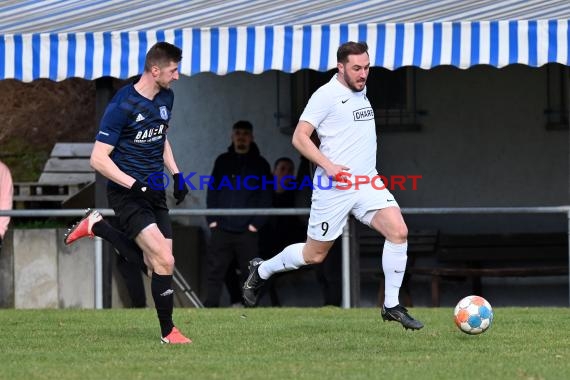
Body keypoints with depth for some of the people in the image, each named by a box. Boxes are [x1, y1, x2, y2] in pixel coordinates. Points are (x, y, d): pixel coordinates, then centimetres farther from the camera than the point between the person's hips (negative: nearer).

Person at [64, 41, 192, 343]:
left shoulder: (166, 98, 6)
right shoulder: (123, 105, -18)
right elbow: (98, 159, -18)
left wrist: (176, 174, 13)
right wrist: (136, 185, -26)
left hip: (154, 192, 8)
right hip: (127, 194, -8)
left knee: (153, 266, 5)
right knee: (164, 261, -17)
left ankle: (98, 226, 21)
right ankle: (168, 332, -4)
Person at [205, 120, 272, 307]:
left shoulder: (259, 164, 7)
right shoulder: (222, 161, 12)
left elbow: (265, 197, 3)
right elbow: (212, 191, 11)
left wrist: (256, 223, -7)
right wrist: (212, 219, -1)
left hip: (248, 231, -1)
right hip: (221, 229, 2)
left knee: (248, 274, -2)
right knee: (215, 272, -2)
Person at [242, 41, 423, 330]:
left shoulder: (360, 91, 14)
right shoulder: (326, 95, -12)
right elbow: (299, 137, -14)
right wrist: (328, 165, -23)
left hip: (367, 183, 6)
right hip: (335, 187, -6)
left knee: (398, 231, -15)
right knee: (314, 254, 4)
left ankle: (391, 306, -7)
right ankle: (261, 271, 31)